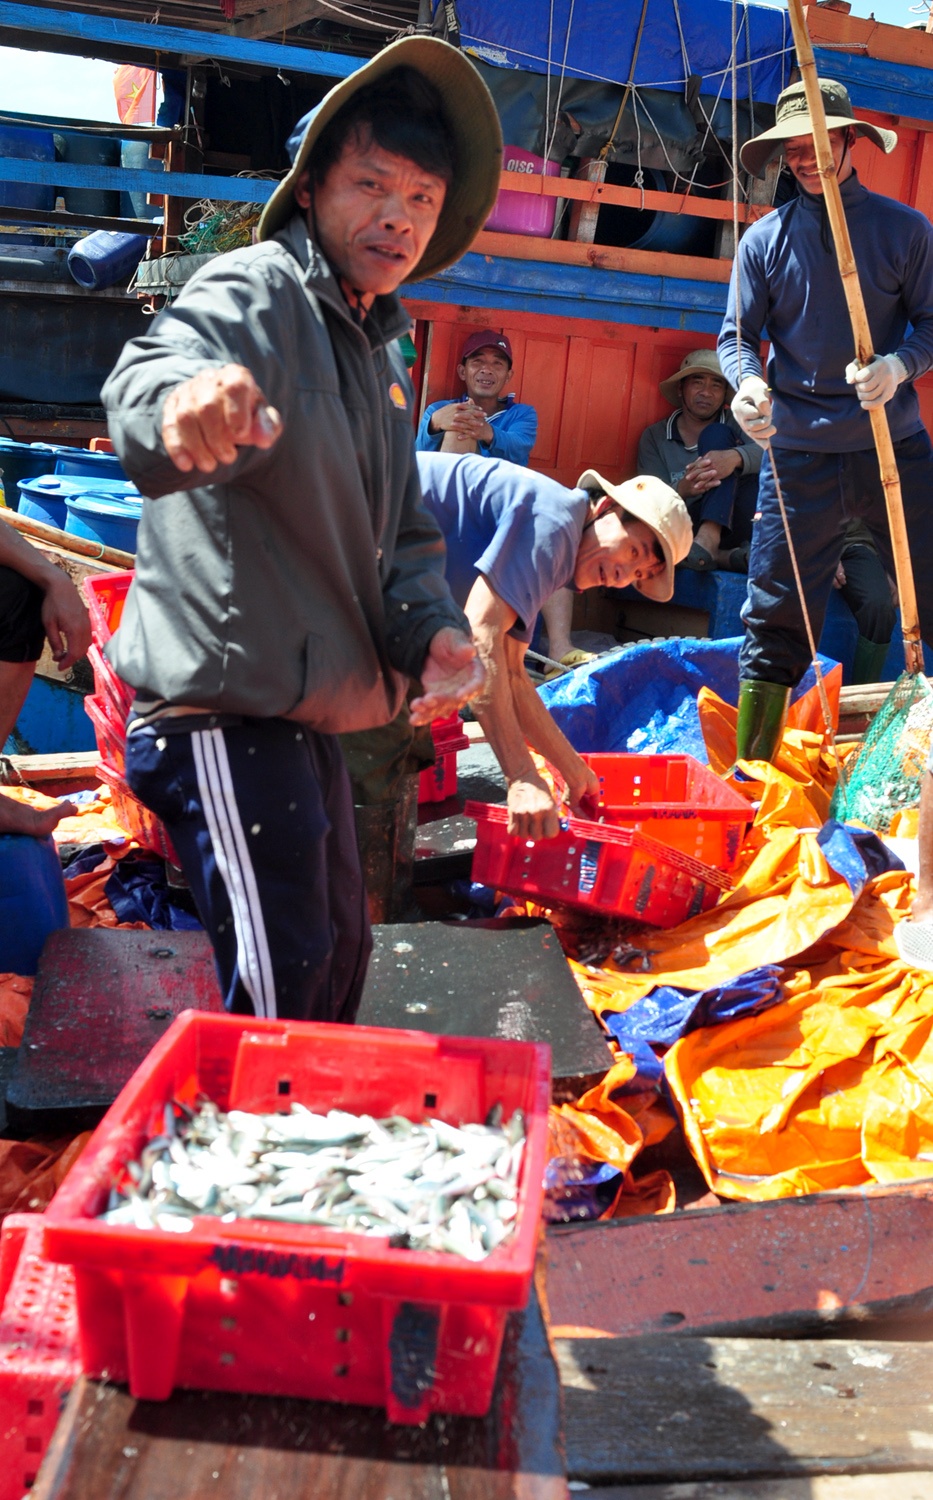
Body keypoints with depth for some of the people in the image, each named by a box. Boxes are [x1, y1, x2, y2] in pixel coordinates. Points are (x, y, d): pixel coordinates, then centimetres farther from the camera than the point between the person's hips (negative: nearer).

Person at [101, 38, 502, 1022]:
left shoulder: (378, 350, 16)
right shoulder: (255, 291, -12)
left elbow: (398, 526, 19)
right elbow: (149, 378, -34)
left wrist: (432, 628, 0)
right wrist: (182, 400, -59)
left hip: (304, 710, 10)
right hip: (223, 708, -9)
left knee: (338, 957, 21)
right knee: (279, 993, -7)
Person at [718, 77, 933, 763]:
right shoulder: (765, 237, 8)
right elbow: (738, 336, 5)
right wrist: (748, 382, -17)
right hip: (799, 454, 0)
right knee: (776, 616, 3)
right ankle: (748, 771, 12)